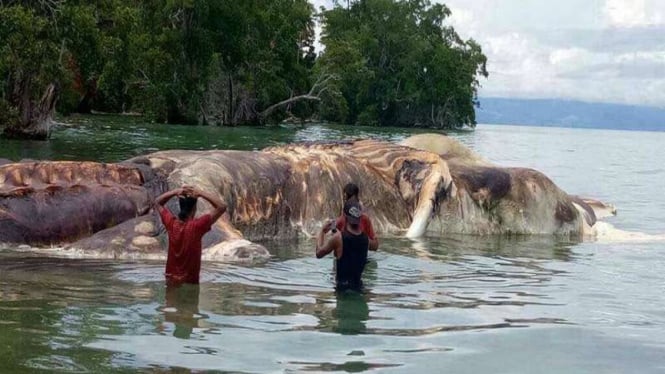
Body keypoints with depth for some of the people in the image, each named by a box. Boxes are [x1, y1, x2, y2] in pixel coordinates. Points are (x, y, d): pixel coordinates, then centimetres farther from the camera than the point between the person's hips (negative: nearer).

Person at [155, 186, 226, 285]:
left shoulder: (171, 223, -5)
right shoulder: (197, 226, -19)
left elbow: (158, 202, 13)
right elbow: (222, 207, -18)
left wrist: (175, 192, -3)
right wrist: (200, 193, -16)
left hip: (171, 281, 5)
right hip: (189, 283, -5)